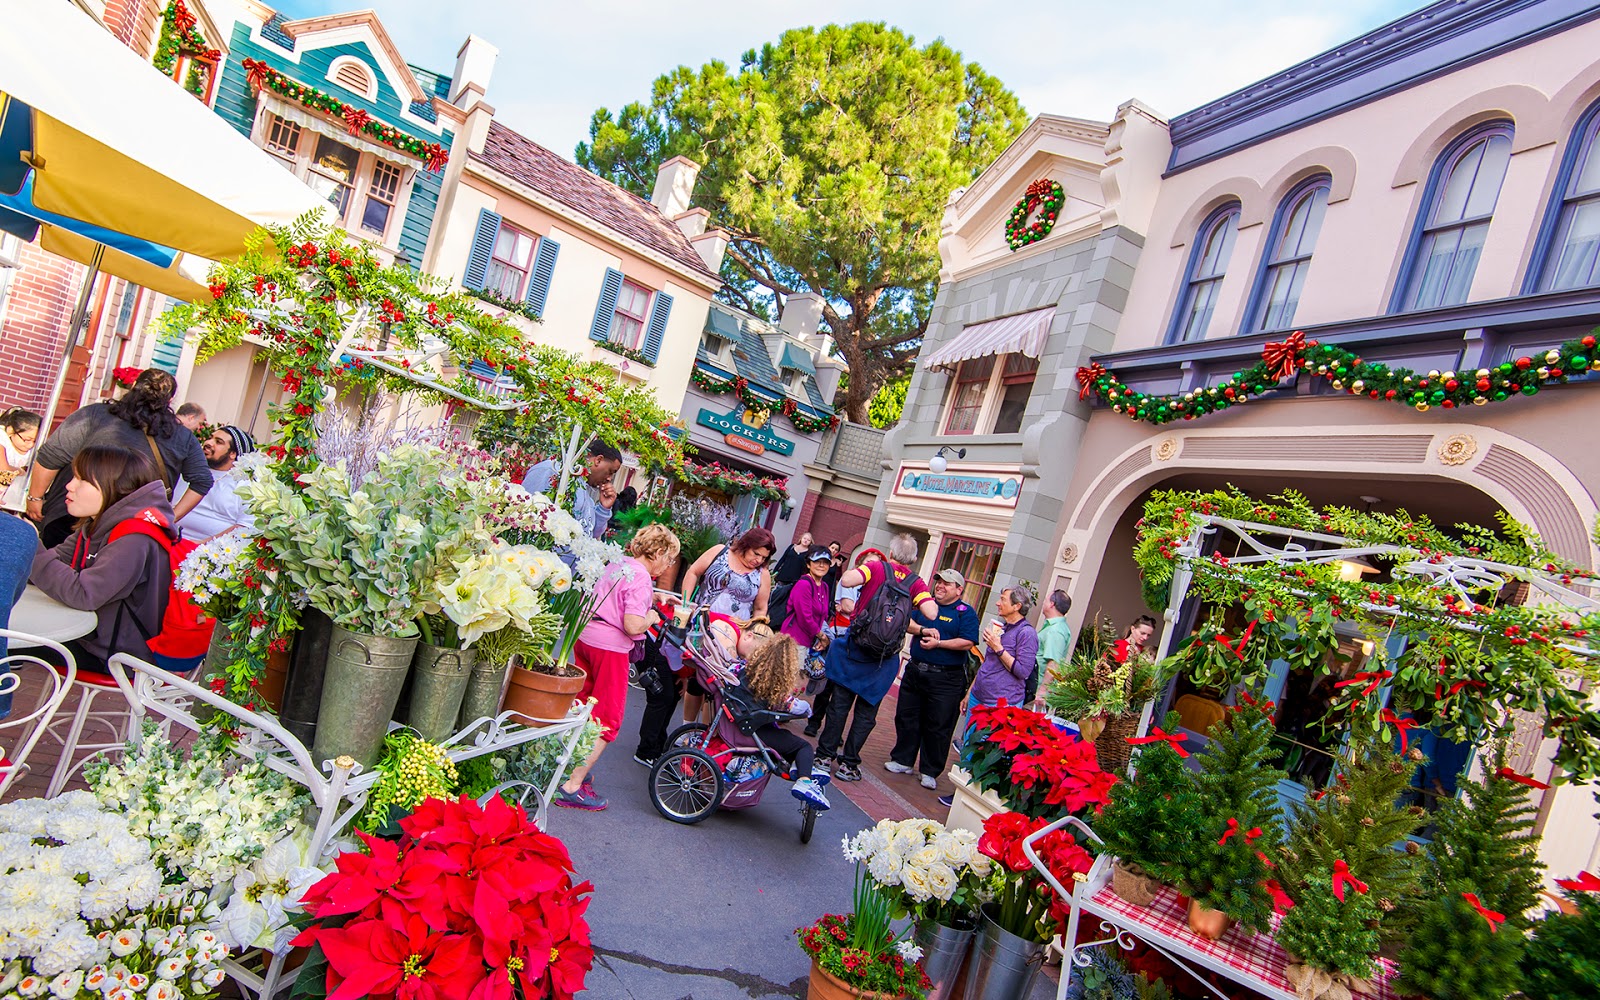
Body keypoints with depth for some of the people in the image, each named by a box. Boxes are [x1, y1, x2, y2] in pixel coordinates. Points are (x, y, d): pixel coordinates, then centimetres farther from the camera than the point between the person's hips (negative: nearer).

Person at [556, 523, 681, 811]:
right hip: (610, 647, -9)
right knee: (607, 721, 3)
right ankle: (573, 787, 3)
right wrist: (652, 617, -5)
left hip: (585, 637, 9)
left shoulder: (616, 565, 9)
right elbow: (633, 626, -24)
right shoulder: (641, 577, -17)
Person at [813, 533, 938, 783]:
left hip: (855, 647, -1)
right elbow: (932, 613, -12)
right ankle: (849, 764, 14)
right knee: (866, 712, 11)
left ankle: (825, 755, 15)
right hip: (885, 657, 1)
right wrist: (926, 594, 7)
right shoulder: (916, 582, -1)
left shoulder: (877, 568, -5)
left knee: (840, 702, 10)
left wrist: (860, 568, -1)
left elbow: (846, 580, -21)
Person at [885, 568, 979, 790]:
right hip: (915, 671, 5)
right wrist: (923, 630, -15)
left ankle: (930, 771, 15)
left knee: (938, 726, 2)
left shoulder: (966, 613, -3)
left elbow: (967, 643, -14)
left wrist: (938, 643, -18)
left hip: (946, 678, -5)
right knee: (906, 717, 12)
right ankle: (903, 760, 28)